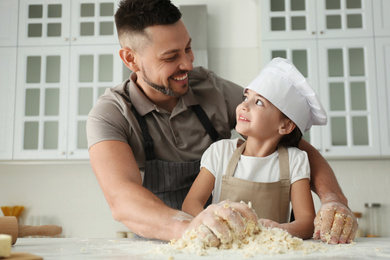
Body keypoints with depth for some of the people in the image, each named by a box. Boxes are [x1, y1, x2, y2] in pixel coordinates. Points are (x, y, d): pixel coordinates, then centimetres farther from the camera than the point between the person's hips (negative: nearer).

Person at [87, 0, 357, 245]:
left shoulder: (213, 89, -4)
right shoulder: (110, 114, -12)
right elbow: (122, 198, -28)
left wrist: (333, 198, -22)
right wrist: (187, 226, -47)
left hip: (233, 244, 2)